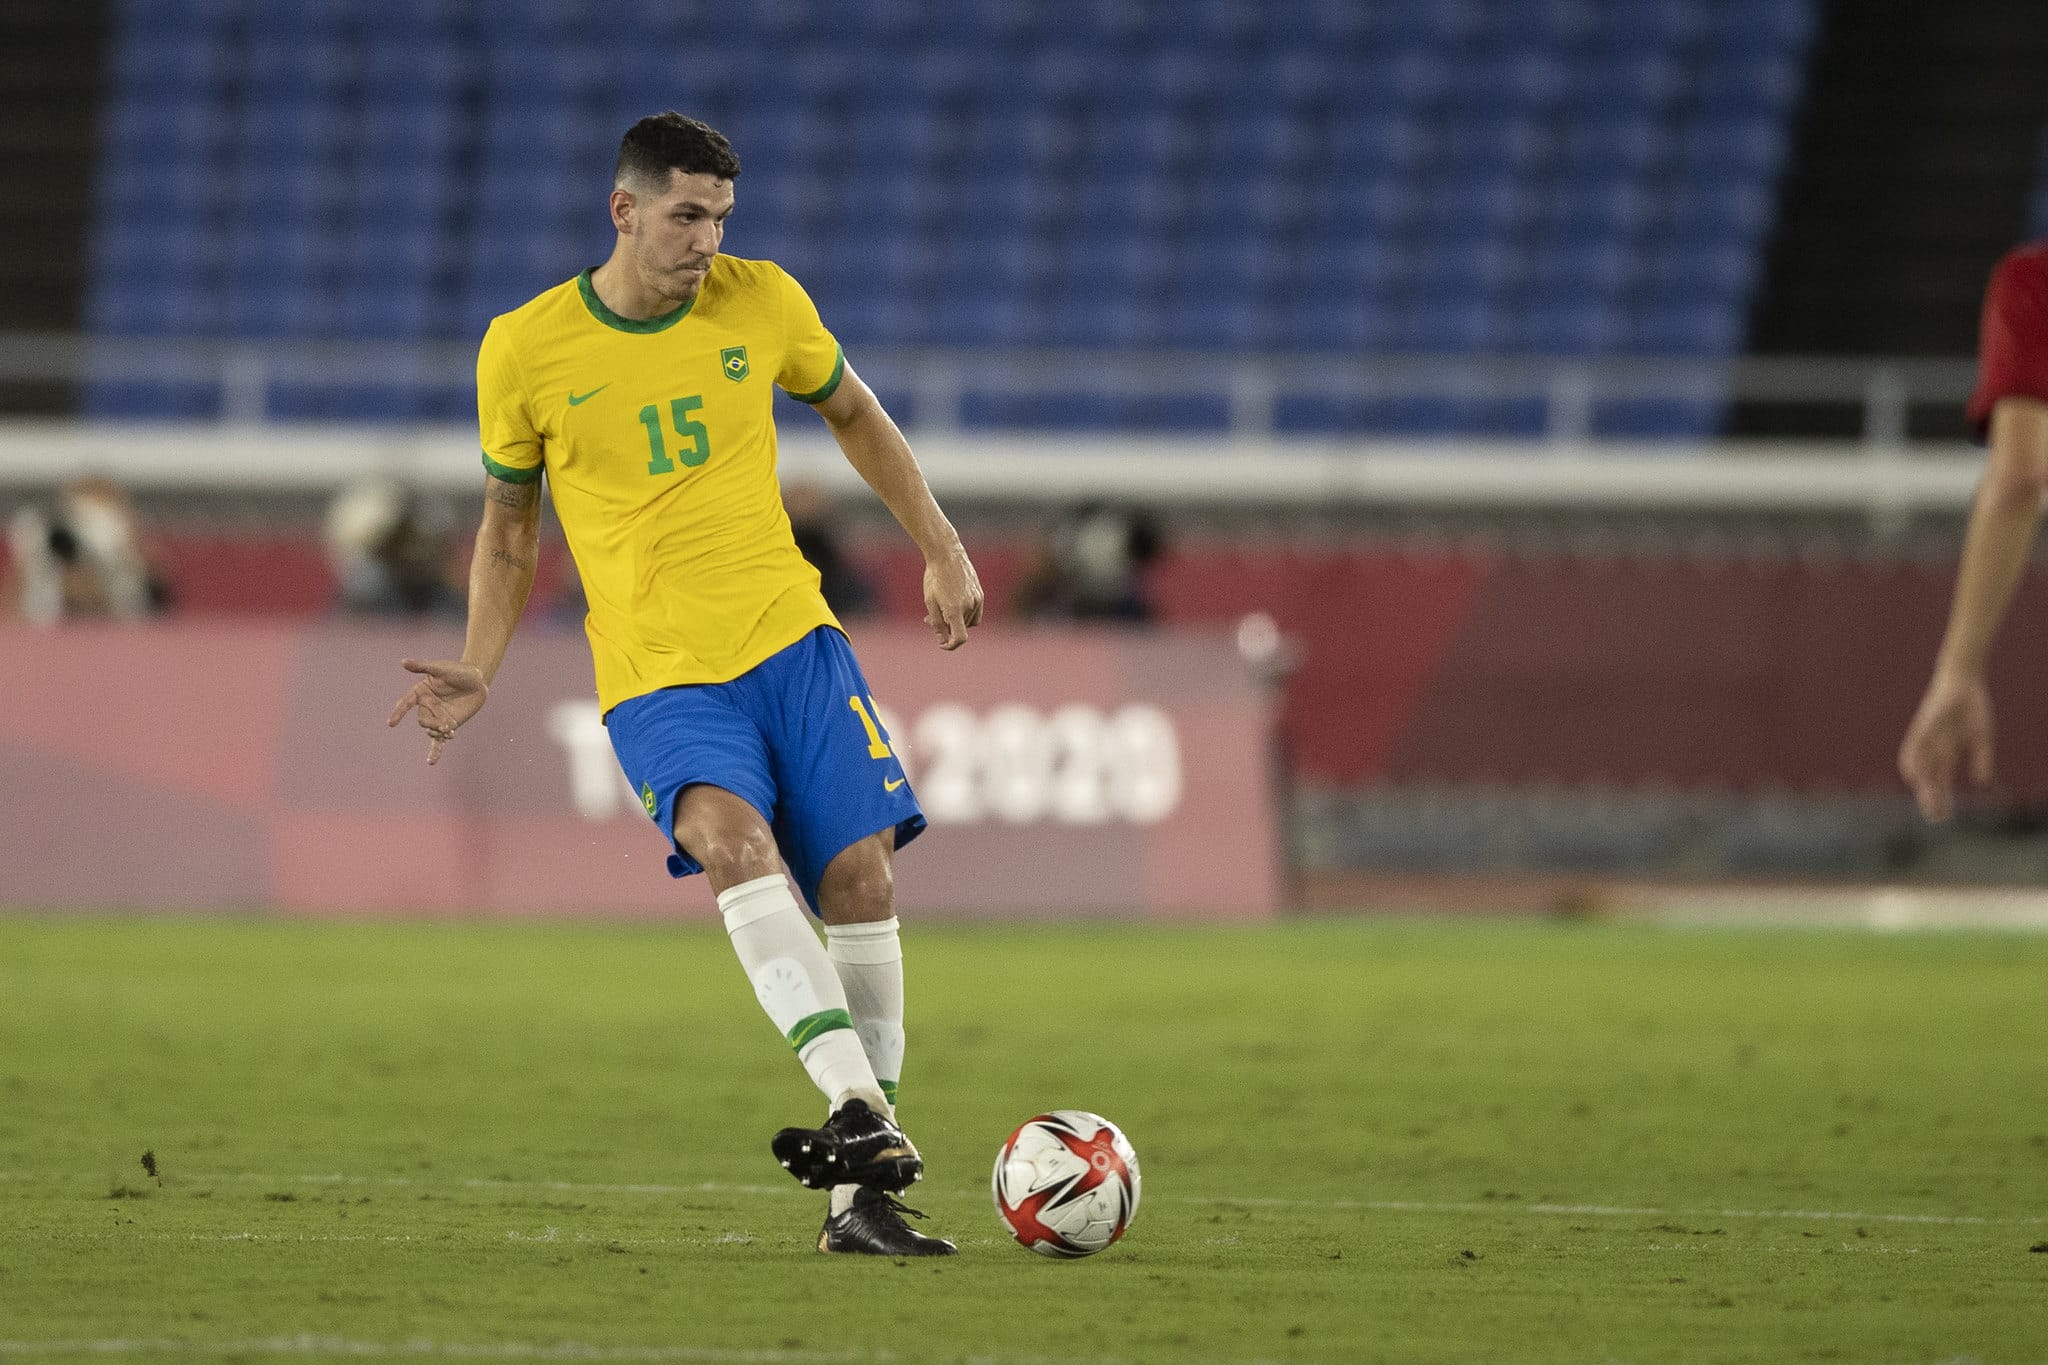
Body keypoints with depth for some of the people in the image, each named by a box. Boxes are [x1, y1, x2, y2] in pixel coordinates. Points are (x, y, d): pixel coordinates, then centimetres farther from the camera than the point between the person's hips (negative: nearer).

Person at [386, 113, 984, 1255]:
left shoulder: (762, 302, 3)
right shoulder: (526, 350, -2)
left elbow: (854, 415, 21)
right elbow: (509, 524, 12)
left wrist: (944, 551, 16)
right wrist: (480, 670, 1)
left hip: (793, 642, 3)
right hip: (658, 679, -3)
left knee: (861, 877, -10)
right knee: (732, 840, -31)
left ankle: (860, 1195, 1)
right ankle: (862, 1113, -42)